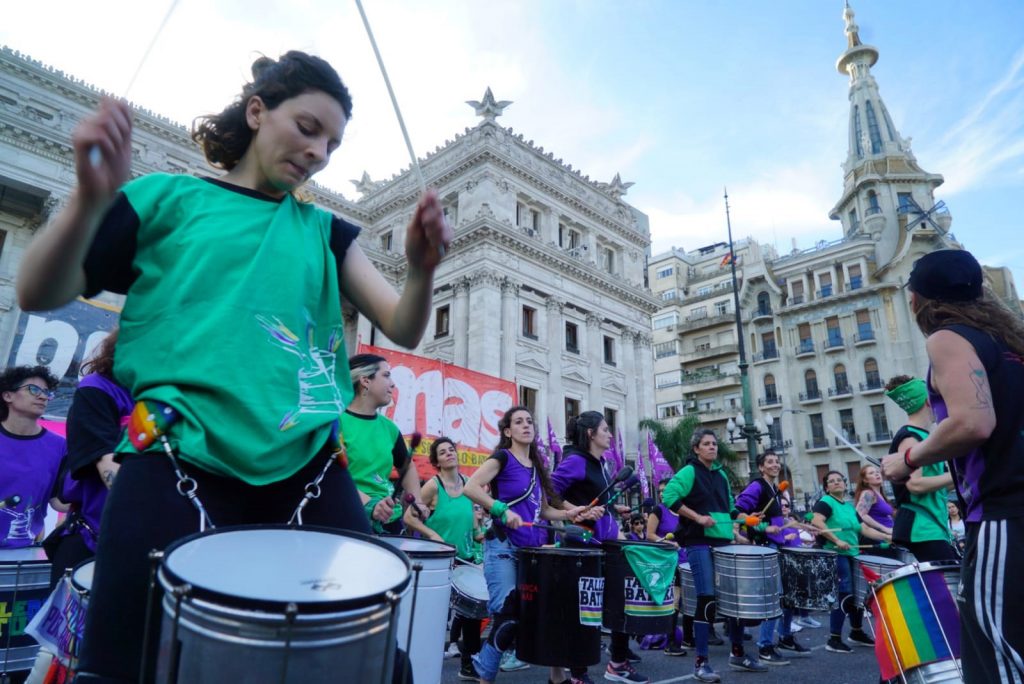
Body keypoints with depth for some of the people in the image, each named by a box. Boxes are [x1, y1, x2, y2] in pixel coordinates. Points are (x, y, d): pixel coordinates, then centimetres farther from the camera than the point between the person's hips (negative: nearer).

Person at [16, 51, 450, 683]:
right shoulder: (167, 197, 8)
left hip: (311, 472, 3)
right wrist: (91, 199, -14)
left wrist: (423, 269, -17)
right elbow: (39, 295, 3)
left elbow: (404, 330, 4)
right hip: (177, 466, -2)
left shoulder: (326, 232, 14)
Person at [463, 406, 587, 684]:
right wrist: (502, 510, -25)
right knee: (507, 617, -12)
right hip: (503, 547, -7)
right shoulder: (502, 457, -5)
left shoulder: (536, 466, 16)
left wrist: (567, 513, 5)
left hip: (532, 549, 7)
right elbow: (470, 488, -18)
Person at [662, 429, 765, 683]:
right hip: (699, 543, -7)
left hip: (724, 542, 7)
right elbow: (669, 496, -19)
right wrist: (697, 517, -19)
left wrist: (733, 531, 11)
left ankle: (738, 654, 26)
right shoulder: (689, 472, -6)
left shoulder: (721, 475, 17)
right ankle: (701, 662, 1)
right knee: (707, 599, -9)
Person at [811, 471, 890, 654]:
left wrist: (887, 537, 5)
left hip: (852, 555, 8)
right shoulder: (826, 502, -7)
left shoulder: (850, 507, 18)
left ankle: (857, 632, 36)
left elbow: (865, 529, 15)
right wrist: (837, 541, -25)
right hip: (834, 555, -8)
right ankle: (834, 639, -1)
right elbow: (816, 522, -22)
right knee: (844, 595, -10)